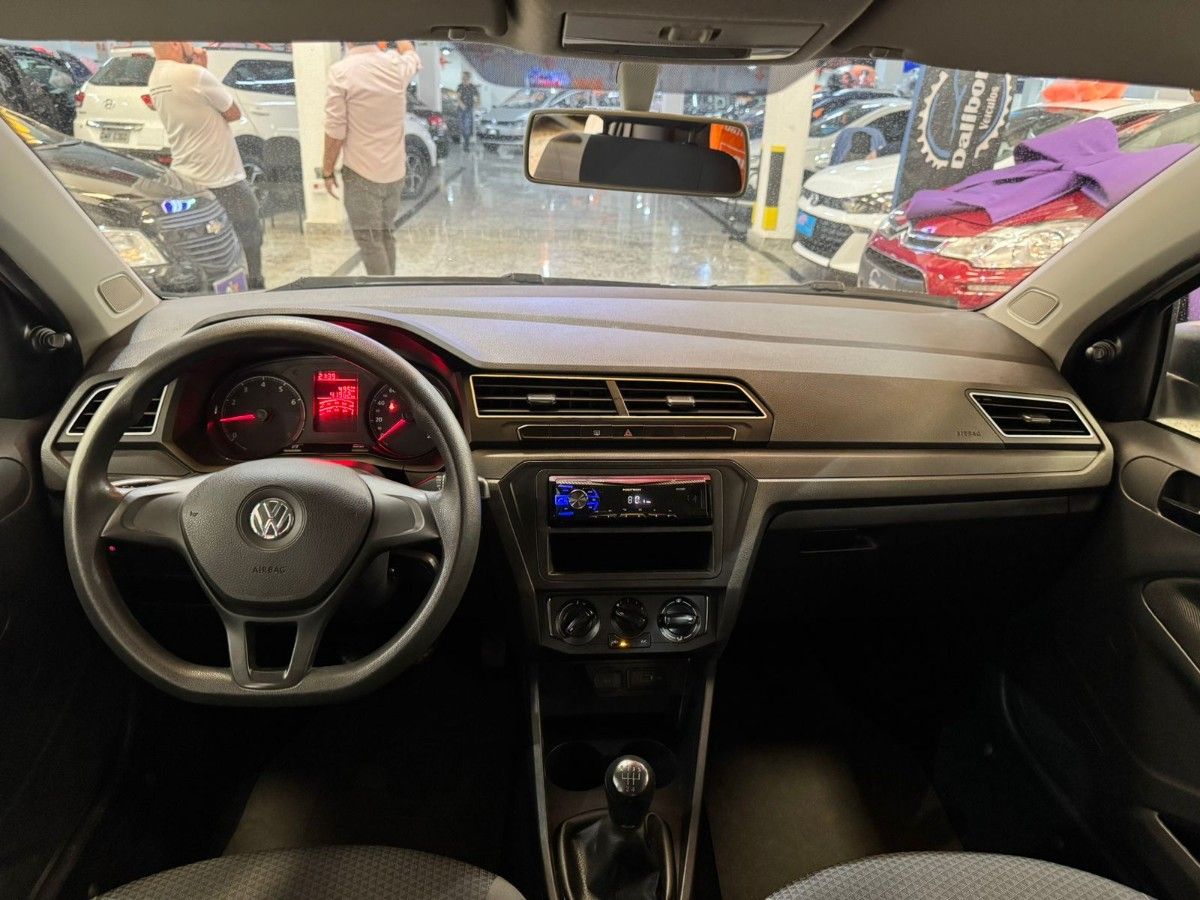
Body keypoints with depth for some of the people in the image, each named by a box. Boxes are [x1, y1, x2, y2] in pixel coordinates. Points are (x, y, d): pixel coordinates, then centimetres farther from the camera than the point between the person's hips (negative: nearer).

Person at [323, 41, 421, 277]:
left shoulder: (341, 70, -14)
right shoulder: (397, 64, -1)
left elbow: (335, 130, -12)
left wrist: (328, 171, -2)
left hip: (362, 173, -5)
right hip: (394, 171, 5)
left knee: (369, 240, 2)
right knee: (385, 235, 18)